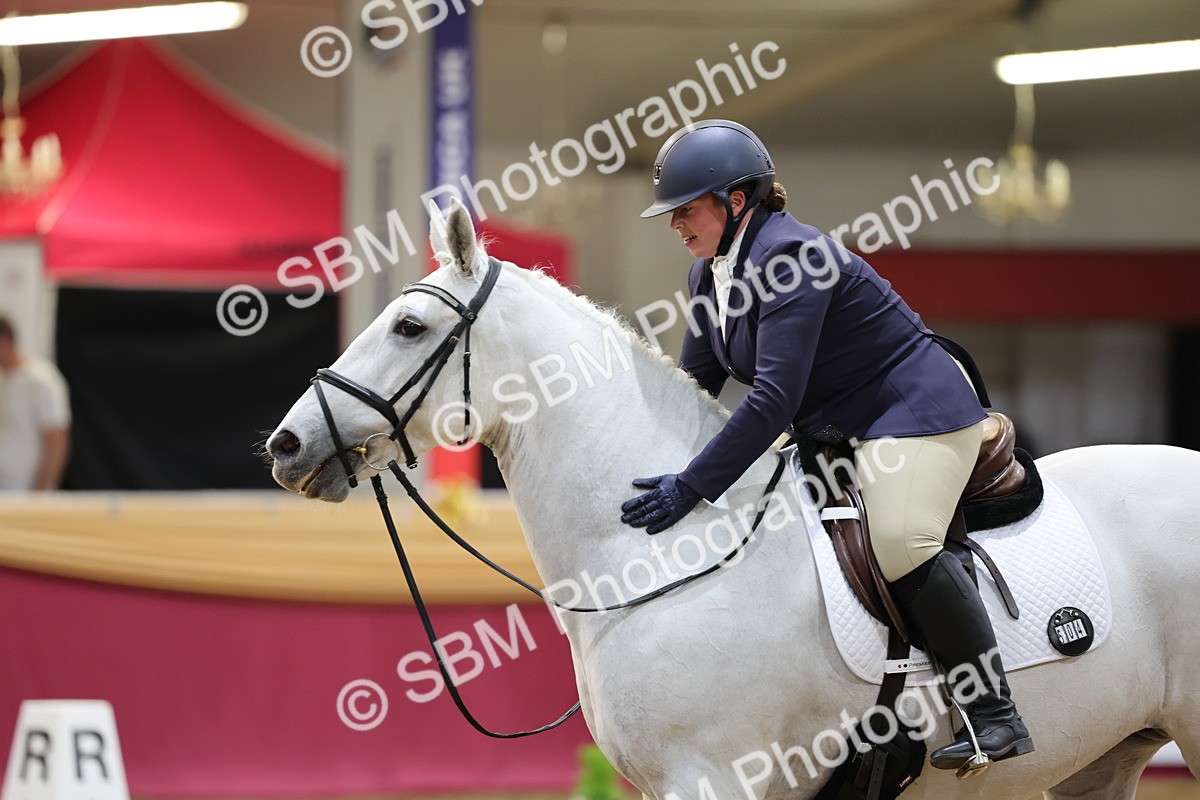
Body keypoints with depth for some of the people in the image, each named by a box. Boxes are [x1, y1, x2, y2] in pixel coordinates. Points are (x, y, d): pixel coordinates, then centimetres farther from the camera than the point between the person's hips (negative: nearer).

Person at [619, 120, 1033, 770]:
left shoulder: (788, 256, -26)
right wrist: (649, 466, 2)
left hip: (916, 412, -11)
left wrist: (690, 487, -35)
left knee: (898, 544, -30)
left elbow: (774, 398, -33)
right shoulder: (710, 271, 4)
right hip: (835, 430, 11)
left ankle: (995, 713, -23)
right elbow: (691, 387, 12)